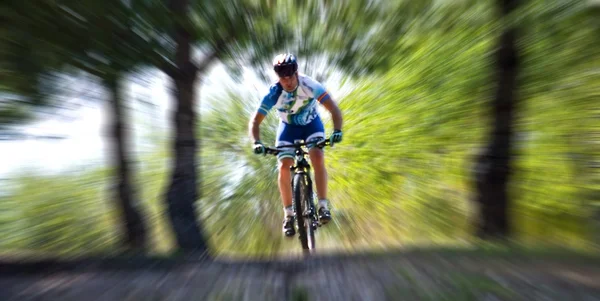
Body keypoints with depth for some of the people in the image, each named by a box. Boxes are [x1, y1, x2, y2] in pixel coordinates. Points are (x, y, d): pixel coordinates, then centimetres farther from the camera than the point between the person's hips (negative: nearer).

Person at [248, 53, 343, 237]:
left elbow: (334, 109, -30)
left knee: (318, 158, -25)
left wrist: (337, 130, -48)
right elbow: (255, 121, -22)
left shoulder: (310, 85, -29)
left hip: (311, 124, 0)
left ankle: (323, 206, -11)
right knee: (284, 167, -15)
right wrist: (256, 142, -40)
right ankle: (288, 215, -2)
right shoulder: (273, 93, -25)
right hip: (288, 128, 1)